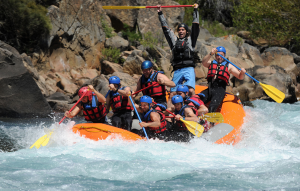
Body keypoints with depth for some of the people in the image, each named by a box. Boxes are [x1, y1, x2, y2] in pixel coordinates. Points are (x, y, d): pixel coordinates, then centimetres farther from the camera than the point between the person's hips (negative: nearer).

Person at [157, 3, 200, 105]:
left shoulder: (190, 40, 14)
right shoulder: (174, 40, 20)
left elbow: (195, 27, 12)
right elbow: (166, 28, 22)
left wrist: (195, 11, 14)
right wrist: (160, 13, 22)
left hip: (189, 69, -3)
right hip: (177, 71, 3)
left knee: (191, 91, -22)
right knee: (172, 94, -1)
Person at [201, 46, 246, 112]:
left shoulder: (228, 66, 16)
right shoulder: (211, 63, 20)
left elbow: (240, 77, 12)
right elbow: (204, 62, -4)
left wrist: (242, 73, -12)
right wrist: (210, 54, -20)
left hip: (220, 90, -3)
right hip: (209, 89, 3)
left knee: (212, 107, -29)